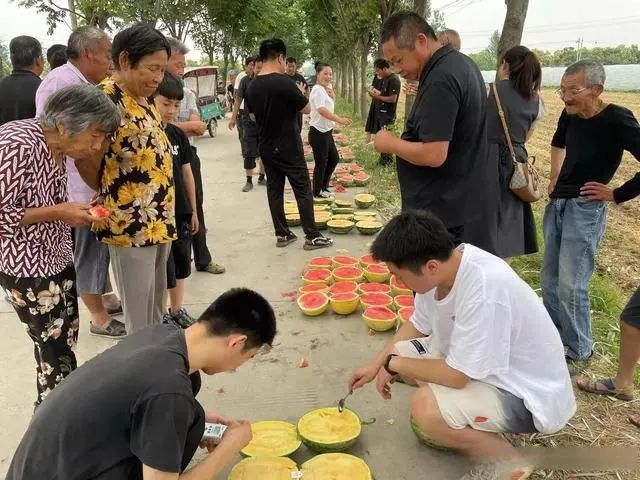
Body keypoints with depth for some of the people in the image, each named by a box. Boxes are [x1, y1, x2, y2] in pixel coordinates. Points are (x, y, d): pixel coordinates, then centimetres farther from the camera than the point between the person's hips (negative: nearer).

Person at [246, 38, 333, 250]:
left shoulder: (253, 86, 3)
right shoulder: (284, 82, -18)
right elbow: (307, 109, -9)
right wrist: (300, 93, 9)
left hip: (266, 147, 6)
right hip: (289, 148, -6)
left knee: (274, 190, 11)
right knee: (303, 190, 1)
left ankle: (282, 234, 17)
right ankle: (312, 236, 5)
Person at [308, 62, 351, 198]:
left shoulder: (324, 89, 14)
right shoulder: (318, 90, -17)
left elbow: (329, 106, 16)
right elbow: (322, 110, -30)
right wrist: (339, 120, -39)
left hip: (326, 131, 10)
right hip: (318, 132, -10)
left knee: (334, 158, 17)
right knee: (321, 162, 1)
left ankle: (323, 186, 30)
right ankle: (317, 192, 16)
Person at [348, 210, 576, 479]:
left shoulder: (484, 291, -36)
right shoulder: (441, 264, -11)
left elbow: (456, 375, -29)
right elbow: (418, 325, 8)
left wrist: (393, 363, -14)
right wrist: (376, 365, 4)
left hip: (531, 395, -8)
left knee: (425, 407, -29)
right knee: (399, 354, 3)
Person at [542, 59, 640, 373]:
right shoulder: (570, 115, 3)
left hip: (585, 209, -7)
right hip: (556, 204, 7)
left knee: (571, 286, -6)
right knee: (549, 280, 15)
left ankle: (580, 352, 13)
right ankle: (553, 337, 33)